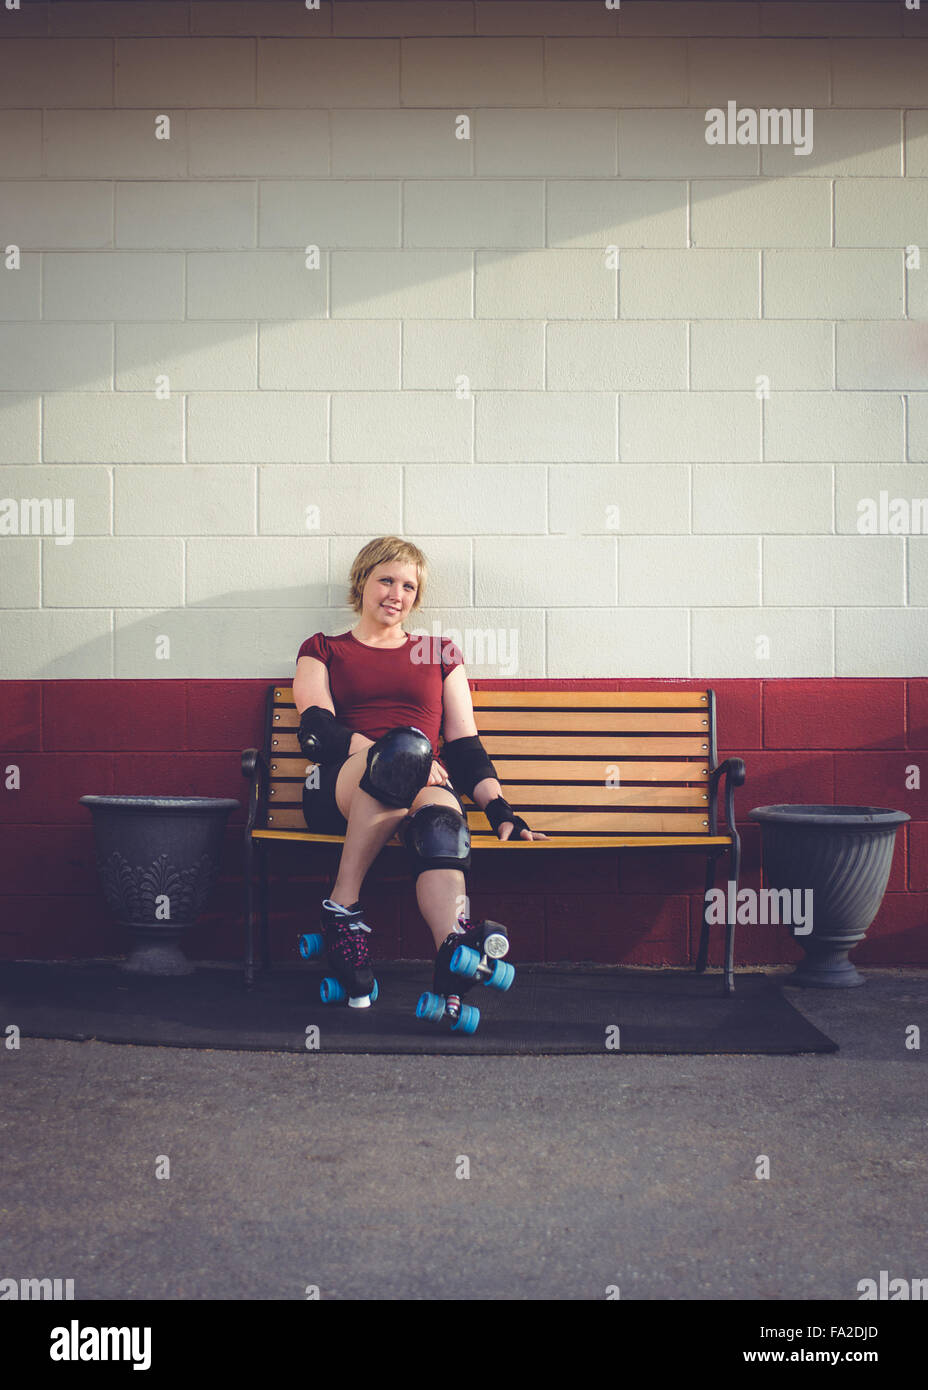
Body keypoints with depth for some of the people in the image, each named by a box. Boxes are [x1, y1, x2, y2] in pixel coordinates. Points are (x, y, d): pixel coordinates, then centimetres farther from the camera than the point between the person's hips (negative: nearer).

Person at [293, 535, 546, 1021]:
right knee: (405, 745, -38)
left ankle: (452, 975, -63)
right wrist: (406, 755, -14)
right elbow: (316, 730, 2)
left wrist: (500, 811, 3)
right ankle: (343, 908, -32)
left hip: (422, 786, 2)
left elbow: (465, 744, 21)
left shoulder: (440, 653, 28)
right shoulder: (322, 650, 20)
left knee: (440, 821, -38)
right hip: (337, 791, -2)